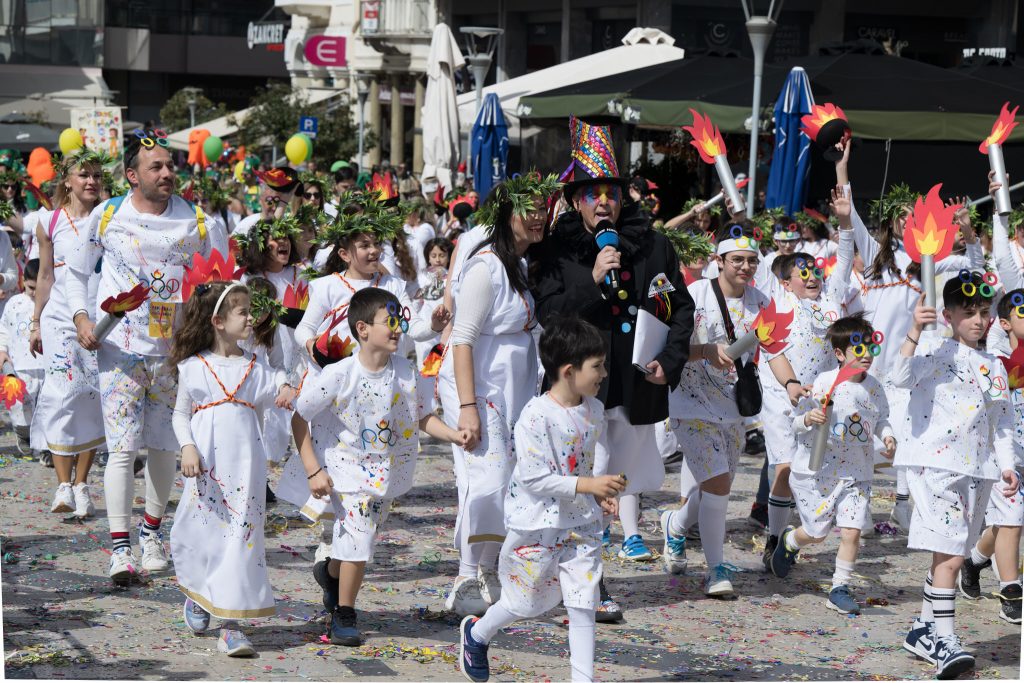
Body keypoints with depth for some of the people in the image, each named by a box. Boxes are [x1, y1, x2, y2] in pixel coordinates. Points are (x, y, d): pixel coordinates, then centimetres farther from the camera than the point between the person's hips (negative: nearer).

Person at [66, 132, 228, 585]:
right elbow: (76, 272, 10)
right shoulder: (107, 216, 0)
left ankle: (152, 532, 28)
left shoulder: (197, 221, 1)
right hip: (120, 348, -2)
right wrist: (82, 318, -4)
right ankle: (120, 547, -9)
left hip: (175, 349, 2)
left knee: (163, 445, 10)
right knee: (122, 446, -9)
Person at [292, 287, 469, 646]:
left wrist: (455, 435, -15)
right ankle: (344, 615, 8)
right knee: (359, 542, -11)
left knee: (356, 542, 16)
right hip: (350, 471, -4)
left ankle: (331, 573, 49)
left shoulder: (406, 373, -7)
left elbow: (424, 417, 4)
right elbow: (299, 418, -12)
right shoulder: (339, 376, -19)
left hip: (388, 474, 4)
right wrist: (313, 470, -14)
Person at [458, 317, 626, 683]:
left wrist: (600, 495, 2)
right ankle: (476, 632, 38)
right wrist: (587, 485, -27)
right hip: (537, 525, -6)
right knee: (527, 601, 11)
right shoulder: (536, 417, -22)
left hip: (581, 523, 6)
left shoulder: (594, 411, 3)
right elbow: (534, 478, -24)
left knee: (583, 600, 1)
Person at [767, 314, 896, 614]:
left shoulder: (874, 387, 1)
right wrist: (809, 419, -31)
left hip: (856, 475, 3)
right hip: (816, 472, -3)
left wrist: (887, 435, -3)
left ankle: (840, 589, 6)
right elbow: (798, 422, -9)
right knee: (816, 533, 7)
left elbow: (881, 418, 18)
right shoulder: (824, 383, -13)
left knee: (851, 531, -8)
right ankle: (789, 541, 42)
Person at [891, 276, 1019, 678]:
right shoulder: (936, 353, -3)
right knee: (949, 553, -14)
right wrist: (914, 331, -29)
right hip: (935, 464, -6)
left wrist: (1007, 465, 9)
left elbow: (1002, 425, 20)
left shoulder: (994, 367, 16)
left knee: (950, 554, 11)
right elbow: (901, 377, -21)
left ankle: (924, 630, 22)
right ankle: (944, 639, -15)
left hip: (976, 472, 6)